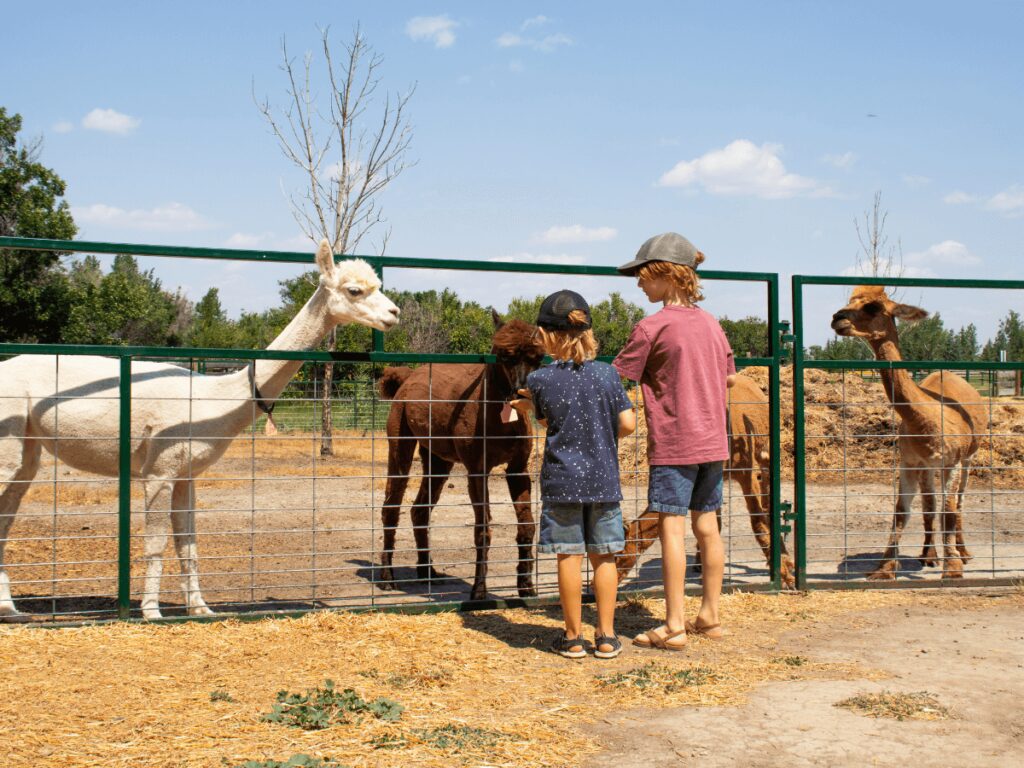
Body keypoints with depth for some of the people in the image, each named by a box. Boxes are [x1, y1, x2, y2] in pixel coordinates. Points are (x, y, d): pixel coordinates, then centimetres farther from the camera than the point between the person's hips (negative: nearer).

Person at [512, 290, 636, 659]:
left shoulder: (540, 379, -7)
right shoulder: (607, 374, -4)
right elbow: (627, 424, -4)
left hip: (561, 480, -2)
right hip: (604, 479, 2)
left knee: (569, 557, 5)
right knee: (603, 557, 10)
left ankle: (573, 637, 14)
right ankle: (606, 636, 16)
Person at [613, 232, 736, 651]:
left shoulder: (652, 326, -11)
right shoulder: (710, 323, 9)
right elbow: (729, 377, 19)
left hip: (673, 443, -7)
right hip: (712, 441, 7)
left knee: (672, 528, -4)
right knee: (707, 527, 12)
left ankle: (674, 626, -2)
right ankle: (709, 616, 20)